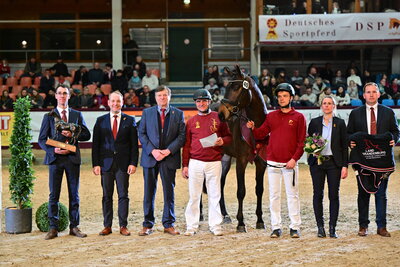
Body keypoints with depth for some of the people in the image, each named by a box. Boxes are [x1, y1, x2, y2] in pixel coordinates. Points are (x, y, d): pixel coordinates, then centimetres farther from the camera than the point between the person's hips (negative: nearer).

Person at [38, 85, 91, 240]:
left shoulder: (77, 115, 12)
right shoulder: (49, 116, 8)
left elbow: (87, 135, 7)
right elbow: (42, 139, 3)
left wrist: (73, 134, -10)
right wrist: (53, 150, -13)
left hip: (72, 158, 2)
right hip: (55, 158, -1)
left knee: (74, 194, 4)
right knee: (53, 195, -2)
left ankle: (74, 227, 10)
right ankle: (53, 228, 2)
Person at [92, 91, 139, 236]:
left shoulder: (129, 120, 6)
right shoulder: (101, 120, 8)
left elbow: (134, 144, 4)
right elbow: (96, 144, 6)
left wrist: (133, 163, -5)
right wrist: (95, 164, -3)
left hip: (123, 163, -1)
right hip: (106, 163, 1)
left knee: (123, 195, 1)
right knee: (107, 196, 4)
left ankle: (123, 226, 6)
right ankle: (107, 226, 9)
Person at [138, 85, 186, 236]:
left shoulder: (178, 114, 7)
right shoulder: (147, 113, 8)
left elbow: (182, 136, 1)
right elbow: (142, 134, 3)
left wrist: (169, 150, -12)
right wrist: (152, 150, -11)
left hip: (169, 158, 0)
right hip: (150, 157, 0)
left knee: (169, 191, 3)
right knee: (149, 191, 3)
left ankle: (168, 224, 11)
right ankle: (148, 225, 10)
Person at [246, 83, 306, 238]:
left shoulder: (299, 117, 2)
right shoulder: (271, 116, 12)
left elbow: (302, 141, -3)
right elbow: (261, 134, 10)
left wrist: (294, 158, -12)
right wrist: (252, 128, -10)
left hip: (290, 163, -3)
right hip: (273, 162, 3)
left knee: (292, 195, 0)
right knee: (274, 195, 4)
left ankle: (295, 227, 4)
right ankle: (276, 227, 9)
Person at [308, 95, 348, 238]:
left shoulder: (340, 123, 5)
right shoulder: (314, 122, 7)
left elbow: (344, 146, 4)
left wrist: (345, 166, -2)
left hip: (334, 163, -1)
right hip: (317, 163, 1)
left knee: (334, 195, -2)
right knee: (318, 194, 0)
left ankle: (332, 228, 3)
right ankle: (320, 227, 8)